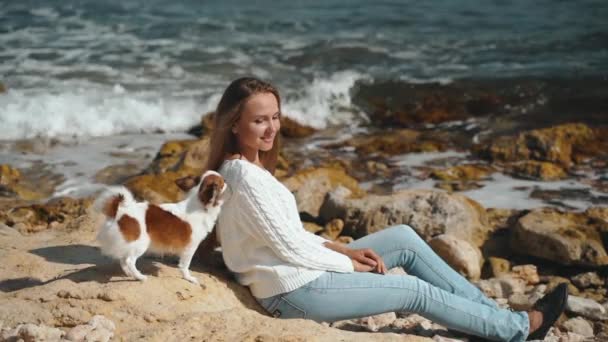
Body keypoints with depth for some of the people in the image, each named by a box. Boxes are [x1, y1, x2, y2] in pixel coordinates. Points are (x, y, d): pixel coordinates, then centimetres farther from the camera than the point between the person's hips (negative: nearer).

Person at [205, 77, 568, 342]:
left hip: (300, 273, 9)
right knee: (416, 291, -2)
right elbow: (290, 247, -21)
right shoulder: (245, 178, -23)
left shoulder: (249, 167, 8)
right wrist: (353, 264, -8)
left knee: (403, 237, 7)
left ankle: (491, 310, 13)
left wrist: (347, 251, 2)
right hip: (293, 291, -9)